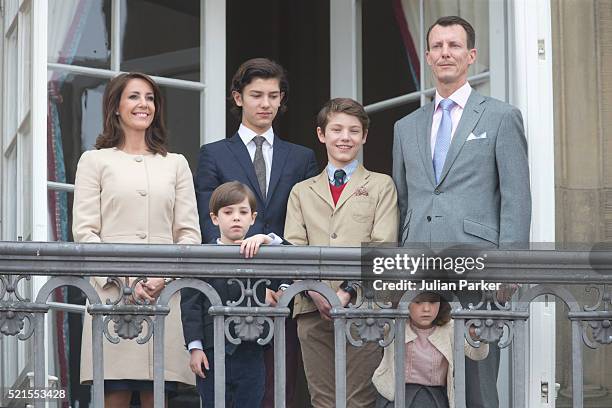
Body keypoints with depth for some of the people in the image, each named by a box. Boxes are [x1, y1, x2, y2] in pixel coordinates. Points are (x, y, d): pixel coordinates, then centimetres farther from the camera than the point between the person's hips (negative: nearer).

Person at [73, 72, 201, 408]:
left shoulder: (175, 164, 19)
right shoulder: (95, 161, 11)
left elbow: (189, 233, 12)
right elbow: (84, 231, 3)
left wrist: (166, 277, -6)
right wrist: (120, 279, -11)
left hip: (164, 293, 2)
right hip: (112, 293, -2)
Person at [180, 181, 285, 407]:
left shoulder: (260, 253, 6)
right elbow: (191, 304, -2)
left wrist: (265, 239, -23)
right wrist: (195, 346, -9)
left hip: (250, 353, 1)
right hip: (212, 353, -1)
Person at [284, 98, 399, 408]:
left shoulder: (381, 186, 12)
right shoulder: (302, 192, 20)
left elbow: (383, 247, 1)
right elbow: (293, 249, 9)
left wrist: (349, 291, -12)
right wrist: (314, 291, -9)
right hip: (313, 308, 3)